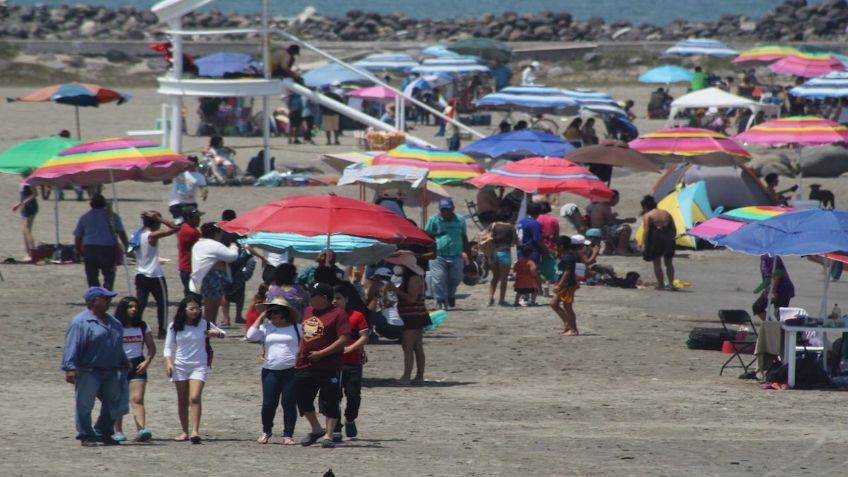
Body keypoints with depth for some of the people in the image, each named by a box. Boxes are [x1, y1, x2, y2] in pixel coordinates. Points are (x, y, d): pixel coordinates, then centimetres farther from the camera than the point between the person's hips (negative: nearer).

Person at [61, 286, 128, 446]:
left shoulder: (113, 322, 14)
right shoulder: (81, 322, -10)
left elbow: (118, 347, 25)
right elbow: (72, 346, -16)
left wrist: (124, 362, 29)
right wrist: (70, 368, -23)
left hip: (111, 372, 7)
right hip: (89, 372, -7)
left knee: (112, 403, 12)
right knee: (84, 405, -2)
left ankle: (103, 433, 24)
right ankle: (86, 436, 4)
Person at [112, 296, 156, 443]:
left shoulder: (142, 327, 8)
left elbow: (152, 348, 11)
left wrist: (146, 362, -5)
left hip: (137, 366, 1)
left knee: (137, 399, -12)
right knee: (118, 400, 5)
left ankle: (141, 430, -25)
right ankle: (118, 431, 13)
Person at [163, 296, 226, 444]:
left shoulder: (204, 324, 2)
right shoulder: (175, 327, 2)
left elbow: (223, 333, 13)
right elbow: (168, 347, 8)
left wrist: (217, 334, -11)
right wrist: (168, 363, -9)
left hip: (199, 366, -2)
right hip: (180, 366, 2)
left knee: (195, 398, -17)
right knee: (182, 401, 6)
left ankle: (195, 431, -20)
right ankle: (184, 432, 15)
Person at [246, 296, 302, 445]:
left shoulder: (296, 328, 6)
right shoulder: (266, 327, 9)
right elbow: (250, 336, -5)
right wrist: (261, 317, -1)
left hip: (291, 371, -2)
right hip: (270, 371, 2)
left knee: (289, 403, -2)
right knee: (269, 403, -2)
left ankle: (288, 434, 6)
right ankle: (266, 432, 18)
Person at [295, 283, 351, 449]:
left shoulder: (338, 314, -11)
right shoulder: (308, 311, 14)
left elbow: (343, 340, -18)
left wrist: (320, 353, -19)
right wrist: (299, 352, 16)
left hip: (329, 367, -8)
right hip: (305, 365, 8)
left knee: (329, 402, -3)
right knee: (303, 399, 11)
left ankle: (328, 435, 1)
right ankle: (316, 430, 27)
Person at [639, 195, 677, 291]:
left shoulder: (647, 215, 0)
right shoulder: (666, 213, 17)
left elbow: (646, 231, -10)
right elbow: (674, 229, 13)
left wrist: (644, 244, -10)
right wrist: (672, 238, 20)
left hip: (656, 238, -5)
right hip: (668, 237, 5)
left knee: (657, 263, 6)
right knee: (669, 263, 17)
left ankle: (660, 284, 2)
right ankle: (671, 284, 12)